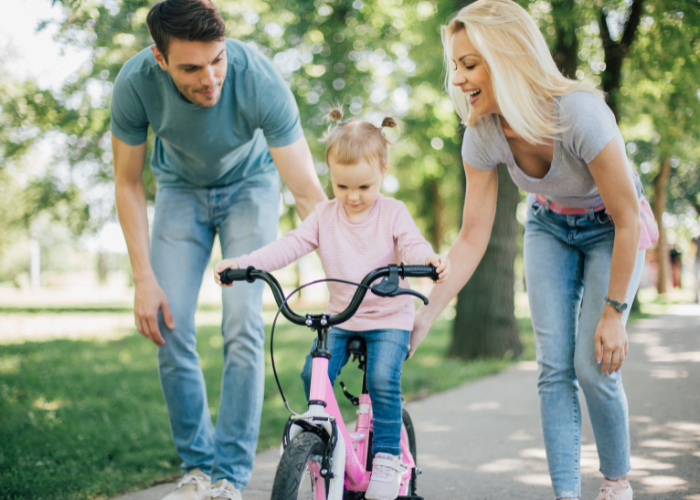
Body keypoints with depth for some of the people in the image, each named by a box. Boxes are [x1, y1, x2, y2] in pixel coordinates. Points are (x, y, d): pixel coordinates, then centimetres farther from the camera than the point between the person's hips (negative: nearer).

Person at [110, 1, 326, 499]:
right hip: (181, 190, 2)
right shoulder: (135, 83, -31)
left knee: (243, 324, -16)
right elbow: (128, 182, -14)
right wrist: (144, 279, -18)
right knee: (169, 329, -7)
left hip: (249, 185, -2)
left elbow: (309, 193, -33)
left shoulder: (259, 79, -37)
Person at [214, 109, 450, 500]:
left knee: (383, 380, -22)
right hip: (340, 318, 3)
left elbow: (412, 246, -17)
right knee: (314, 374, -15)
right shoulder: (325, 215, 3)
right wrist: (242, 263, -18)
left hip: (389, 317, -3)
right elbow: (290, 246, -5)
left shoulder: (393, 213, -4)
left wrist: (431, 260, -42)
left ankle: (387, 456, -6)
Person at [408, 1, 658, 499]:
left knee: (594, 365, -10)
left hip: (610, 230, -4)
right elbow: (473, 239, -15)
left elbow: (628, 220, -25)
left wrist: (614, 312, -20)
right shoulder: (482, 135, -23)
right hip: (550, 228, 4)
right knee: (553, 367, -7)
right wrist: (423, 318, -19)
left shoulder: (579, 114, -37)